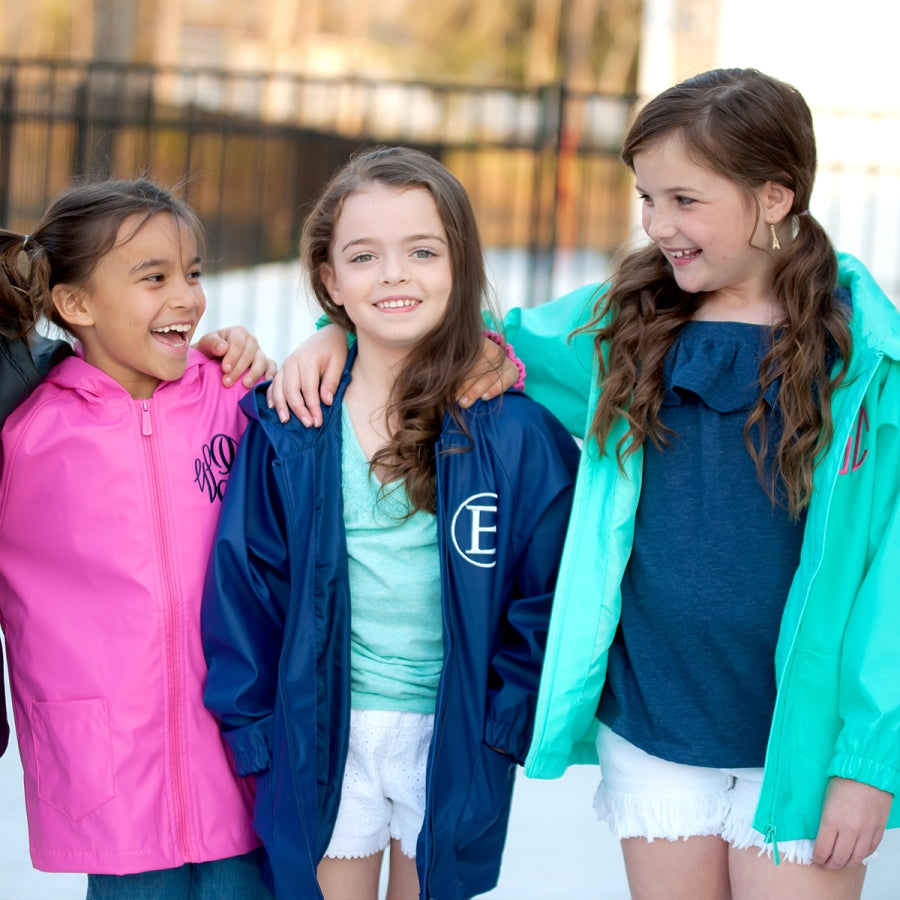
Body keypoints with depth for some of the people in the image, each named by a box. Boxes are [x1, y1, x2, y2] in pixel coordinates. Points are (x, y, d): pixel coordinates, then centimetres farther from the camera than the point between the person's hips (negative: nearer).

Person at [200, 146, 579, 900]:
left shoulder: (518, 431, -8)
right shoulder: (288, 425, -4)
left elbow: (547, 590, -2)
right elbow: (244, 578, 1)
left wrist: (506, 722, -5)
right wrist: (252, 726, -1)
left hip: (454, 739, -1)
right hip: (324, 733, 1)